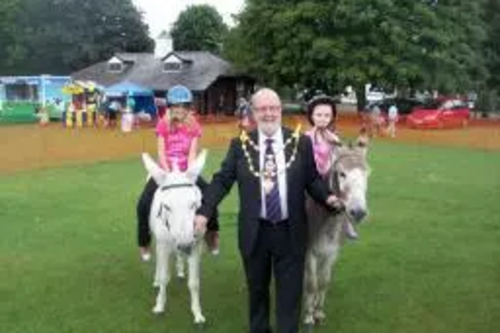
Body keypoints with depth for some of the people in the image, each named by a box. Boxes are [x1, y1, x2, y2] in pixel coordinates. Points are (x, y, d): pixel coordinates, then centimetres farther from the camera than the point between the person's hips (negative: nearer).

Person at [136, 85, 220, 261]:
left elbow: (192, 153, -9)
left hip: (186, 172, 1)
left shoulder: (193, 126, -4)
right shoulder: (163, 124, -7)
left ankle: (211, 234, 10)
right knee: (143, 204, -16)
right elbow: (161, 152, -10)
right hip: (165, 171, -1)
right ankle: (144, 243, 7)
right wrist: (169, 174, -20)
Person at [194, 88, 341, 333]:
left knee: (290, 292, 7)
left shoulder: (301, 142, 0)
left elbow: (313, 180, 4)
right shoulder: (240, 145, 0)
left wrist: (328, 198, -15)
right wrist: (204, 212, -13)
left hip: (290, 232, 0)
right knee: (257, 289, 18)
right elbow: (222, 180, -2)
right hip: (255, 231, 1)